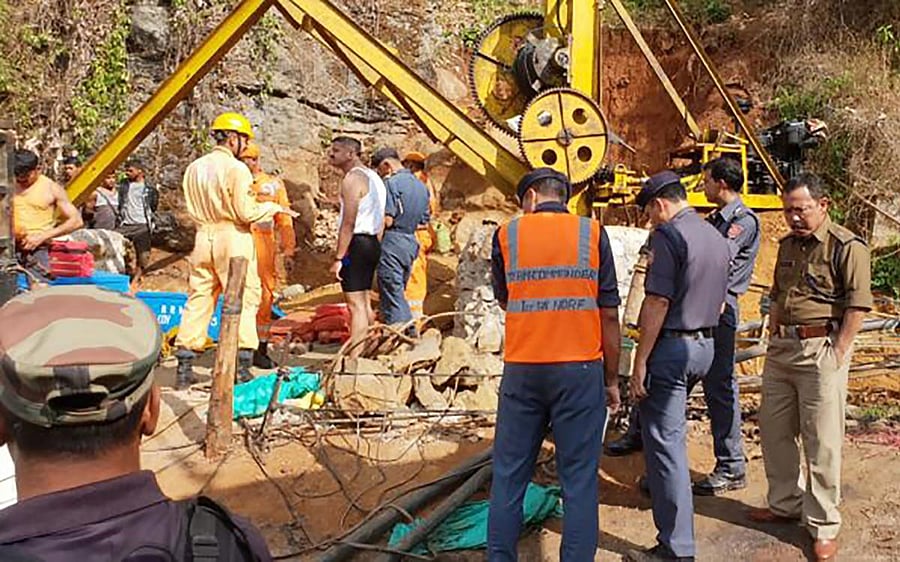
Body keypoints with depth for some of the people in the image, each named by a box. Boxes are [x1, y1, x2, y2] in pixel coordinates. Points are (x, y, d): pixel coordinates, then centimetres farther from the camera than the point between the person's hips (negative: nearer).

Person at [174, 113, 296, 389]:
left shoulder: (193, 168, 10)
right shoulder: (236, 169, -10)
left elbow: (192, 209, 14)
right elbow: (247, 213, -13)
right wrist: (273, 207, 2)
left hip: (203, 238, 6)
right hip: (233, 238, -6)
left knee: (198, 300, 9)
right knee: (243, 300, 1)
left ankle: (184, 368, 9)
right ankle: (241, 369, 0)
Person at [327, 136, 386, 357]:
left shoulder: (352, 179, -13)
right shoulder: (373, 176, 18)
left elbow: (348, 223, -19)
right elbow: (381, 221, 19)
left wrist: (338, 258, -19)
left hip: (356, 243, -10)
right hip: (372, 242, 10)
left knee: (355, 304, -10)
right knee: (364, 302, 16)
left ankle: (354, 358, -10)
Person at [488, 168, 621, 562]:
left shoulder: (507, 234, 2)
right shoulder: (592, 234, 1)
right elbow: (608, 314, 0)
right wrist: (611, 380, 7)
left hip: (522, 370, 1)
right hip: (580, 370, -1)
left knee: (509, 475, 12)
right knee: (579, 479, 6)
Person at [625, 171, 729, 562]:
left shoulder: (668, 234, -14)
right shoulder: (717, 238, 13)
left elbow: (657, 302, -20)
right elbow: (719, 305, 18)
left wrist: (640, 362, -18)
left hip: (671, 346, -9)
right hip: (705, 346, 9)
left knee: (665, 442, -5)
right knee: (669, 431, 27)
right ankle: (659, 487, 44)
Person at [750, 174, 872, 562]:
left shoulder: (846, 247, -11)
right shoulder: (788, 245, 14)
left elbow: (858, 305, -14)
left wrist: (838, 353, -17)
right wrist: (773, 338, 15)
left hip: (821, 349, -8)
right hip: (781, 348, 8)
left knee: (821, 442, 0)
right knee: (774, 431, 14)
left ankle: (824, 525, 13)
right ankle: (785, 504, 32)